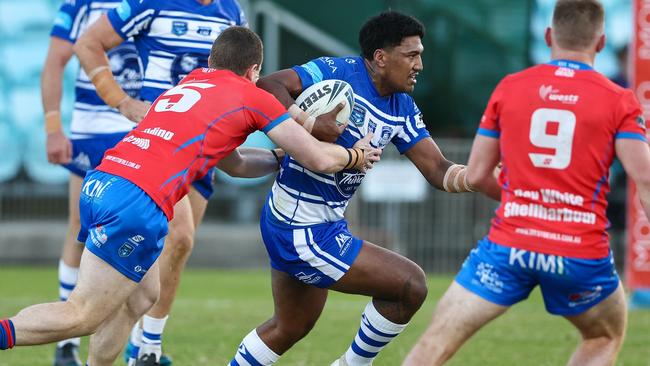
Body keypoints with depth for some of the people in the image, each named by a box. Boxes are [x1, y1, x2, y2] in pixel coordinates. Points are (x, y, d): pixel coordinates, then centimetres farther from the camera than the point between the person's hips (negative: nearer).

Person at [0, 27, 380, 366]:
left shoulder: (186, 84, 29)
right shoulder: (253, 98, 9)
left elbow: (232, 162, 43)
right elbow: (320, 159, 12)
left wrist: (282, 159, 48)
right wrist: (356, 155, 31)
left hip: (98, 183, 8)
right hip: (138, 202, -8)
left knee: (142, 295, 24)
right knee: (82, 316, -6)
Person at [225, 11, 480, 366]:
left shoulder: (403, 109, 6)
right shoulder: (338, 72, -17)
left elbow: (438, 171, 2)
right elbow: (267, 86, -24)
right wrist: (308, 124, -37)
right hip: (302, 231, -10)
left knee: (291, 328, 26)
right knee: (411, 285, -10)